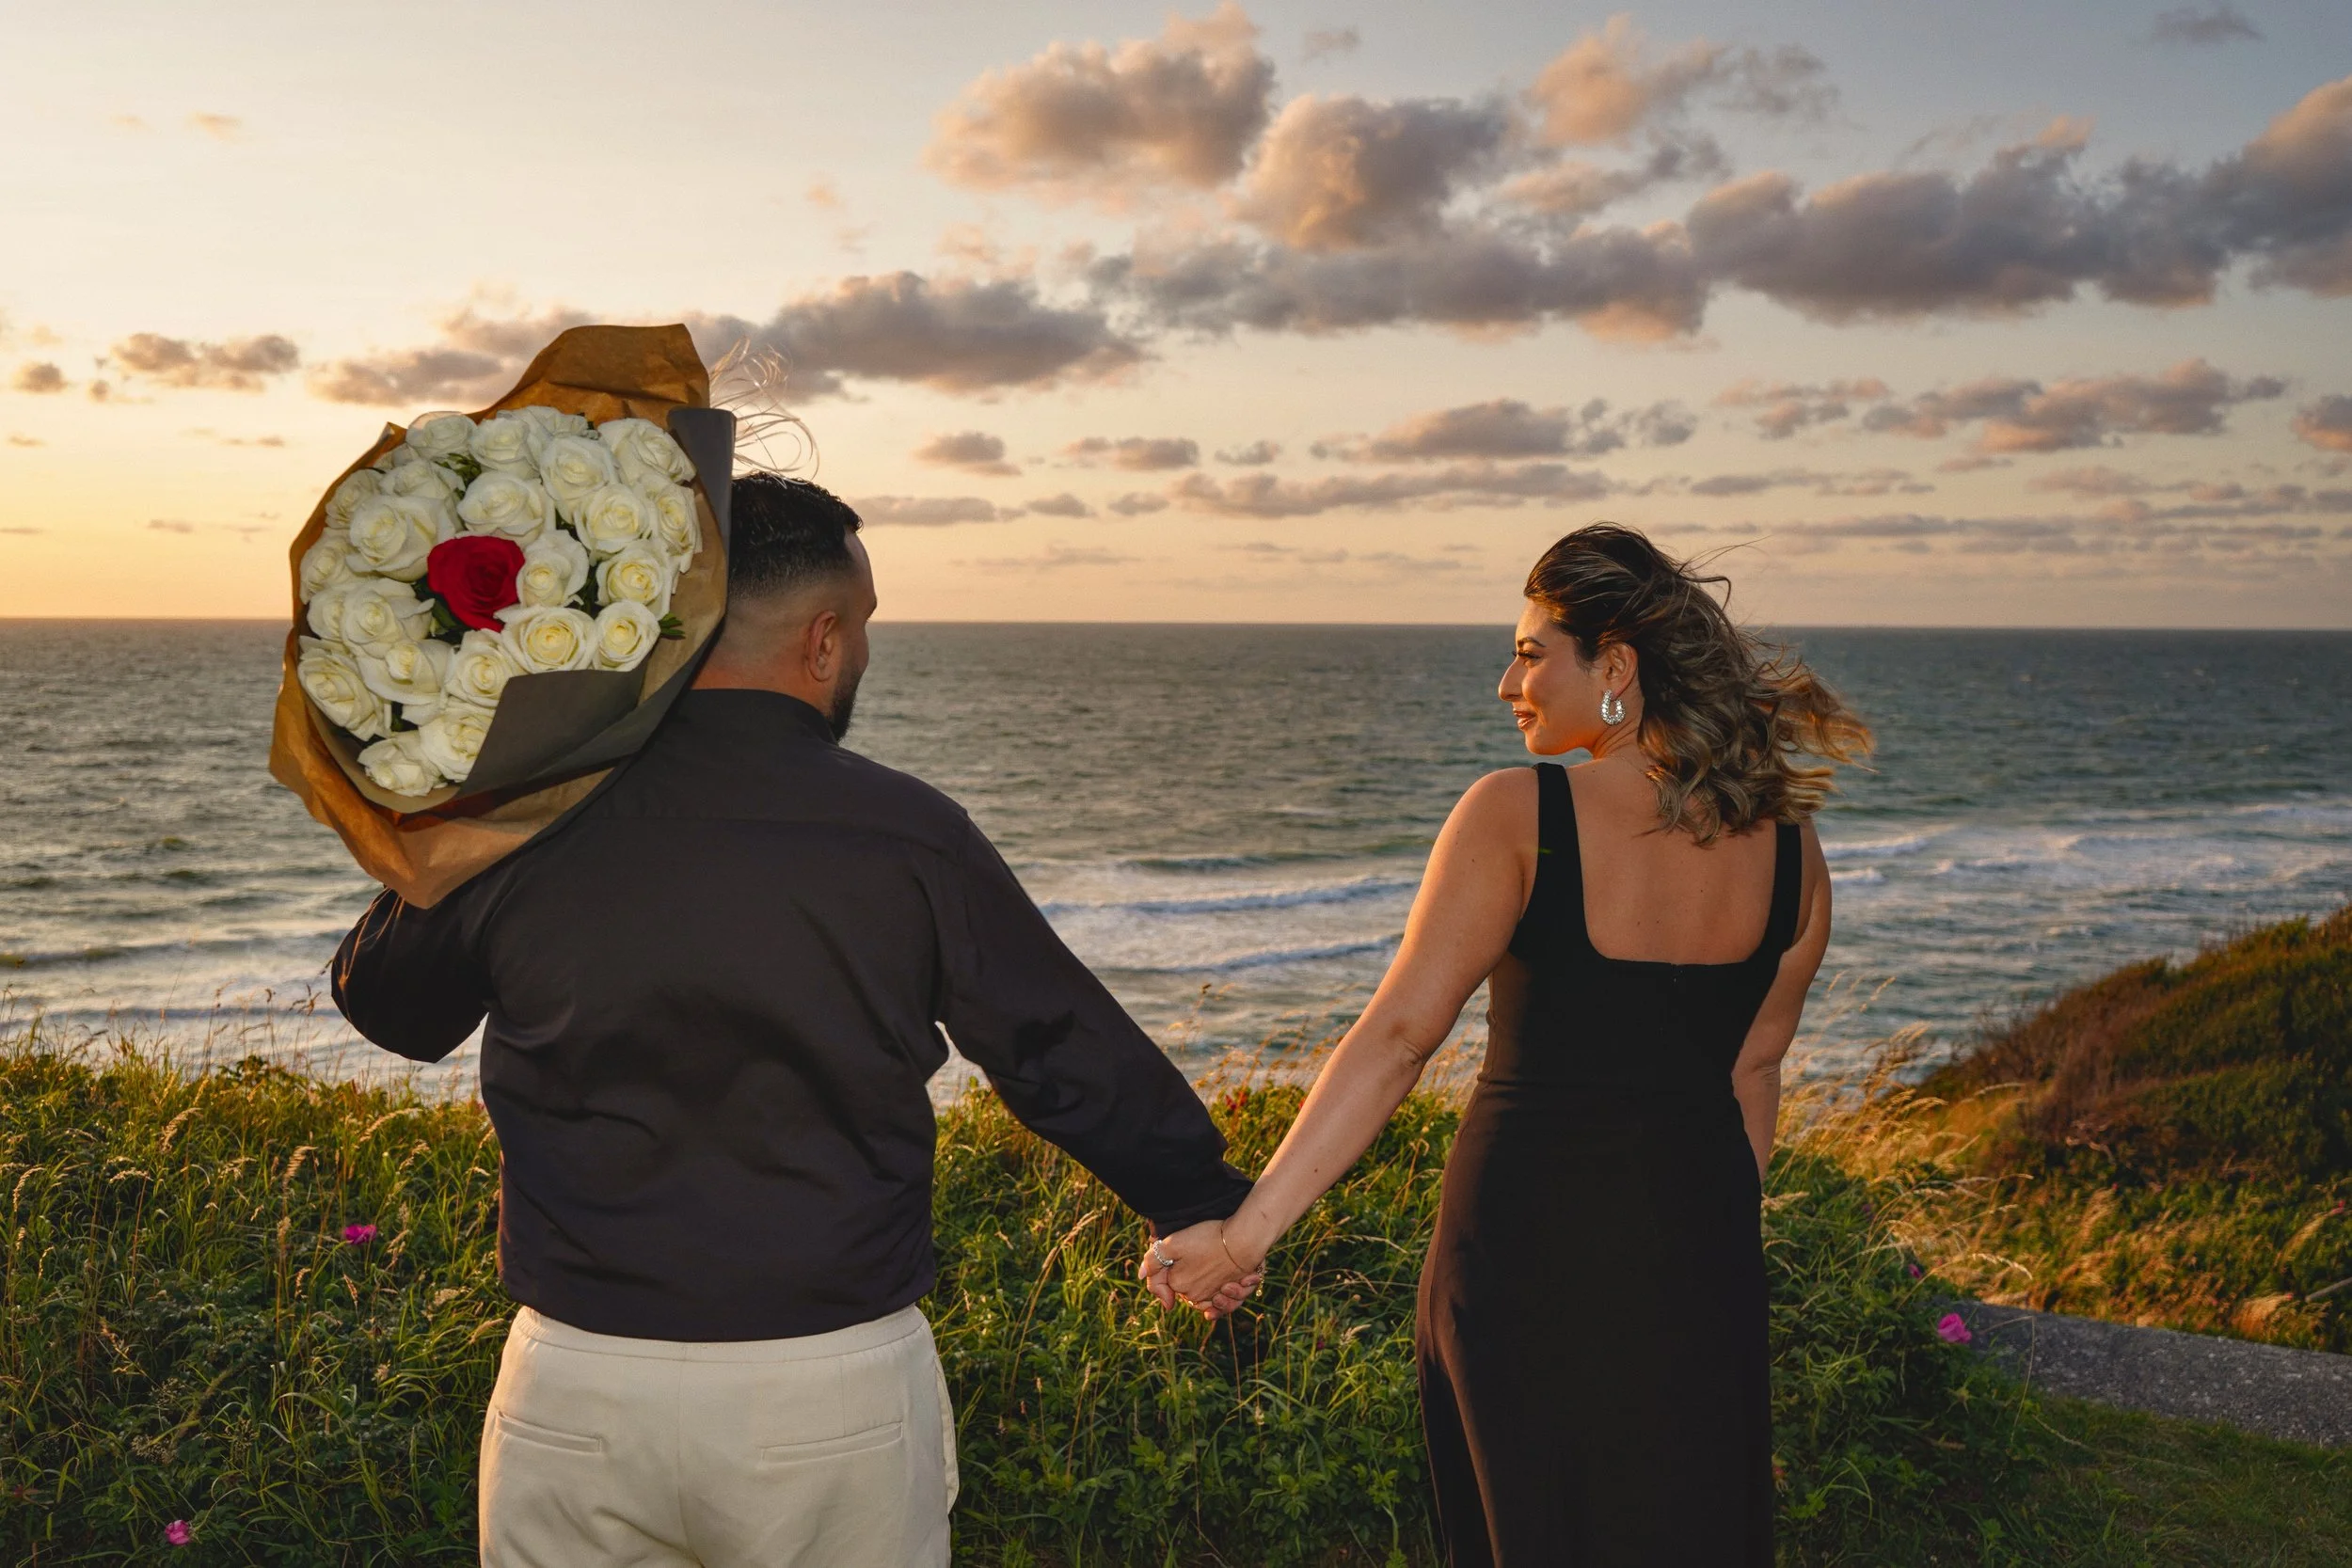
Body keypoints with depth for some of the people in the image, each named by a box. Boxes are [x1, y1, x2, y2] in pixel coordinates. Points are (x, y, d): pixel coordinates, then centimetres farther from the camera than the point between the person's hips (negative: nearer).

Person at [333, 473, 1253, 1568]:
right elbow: (1074, 1060, 0)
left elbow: (384, 1005, 13)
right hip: (836, 1395, -1)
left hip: (580, 1389, 2)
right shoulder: (910, 838, -9)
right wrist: (1207, 1205, 15)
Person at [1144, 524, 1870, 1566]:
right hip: (1701, 1240, 5)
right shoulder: (1785, 838, -1)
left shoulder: (1516, 816, -16)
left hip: (1529, 1227, -4)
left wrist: (1247, 1231, -19)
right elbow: (1753, 1068, 9)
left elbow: (1395, 1038, -21)